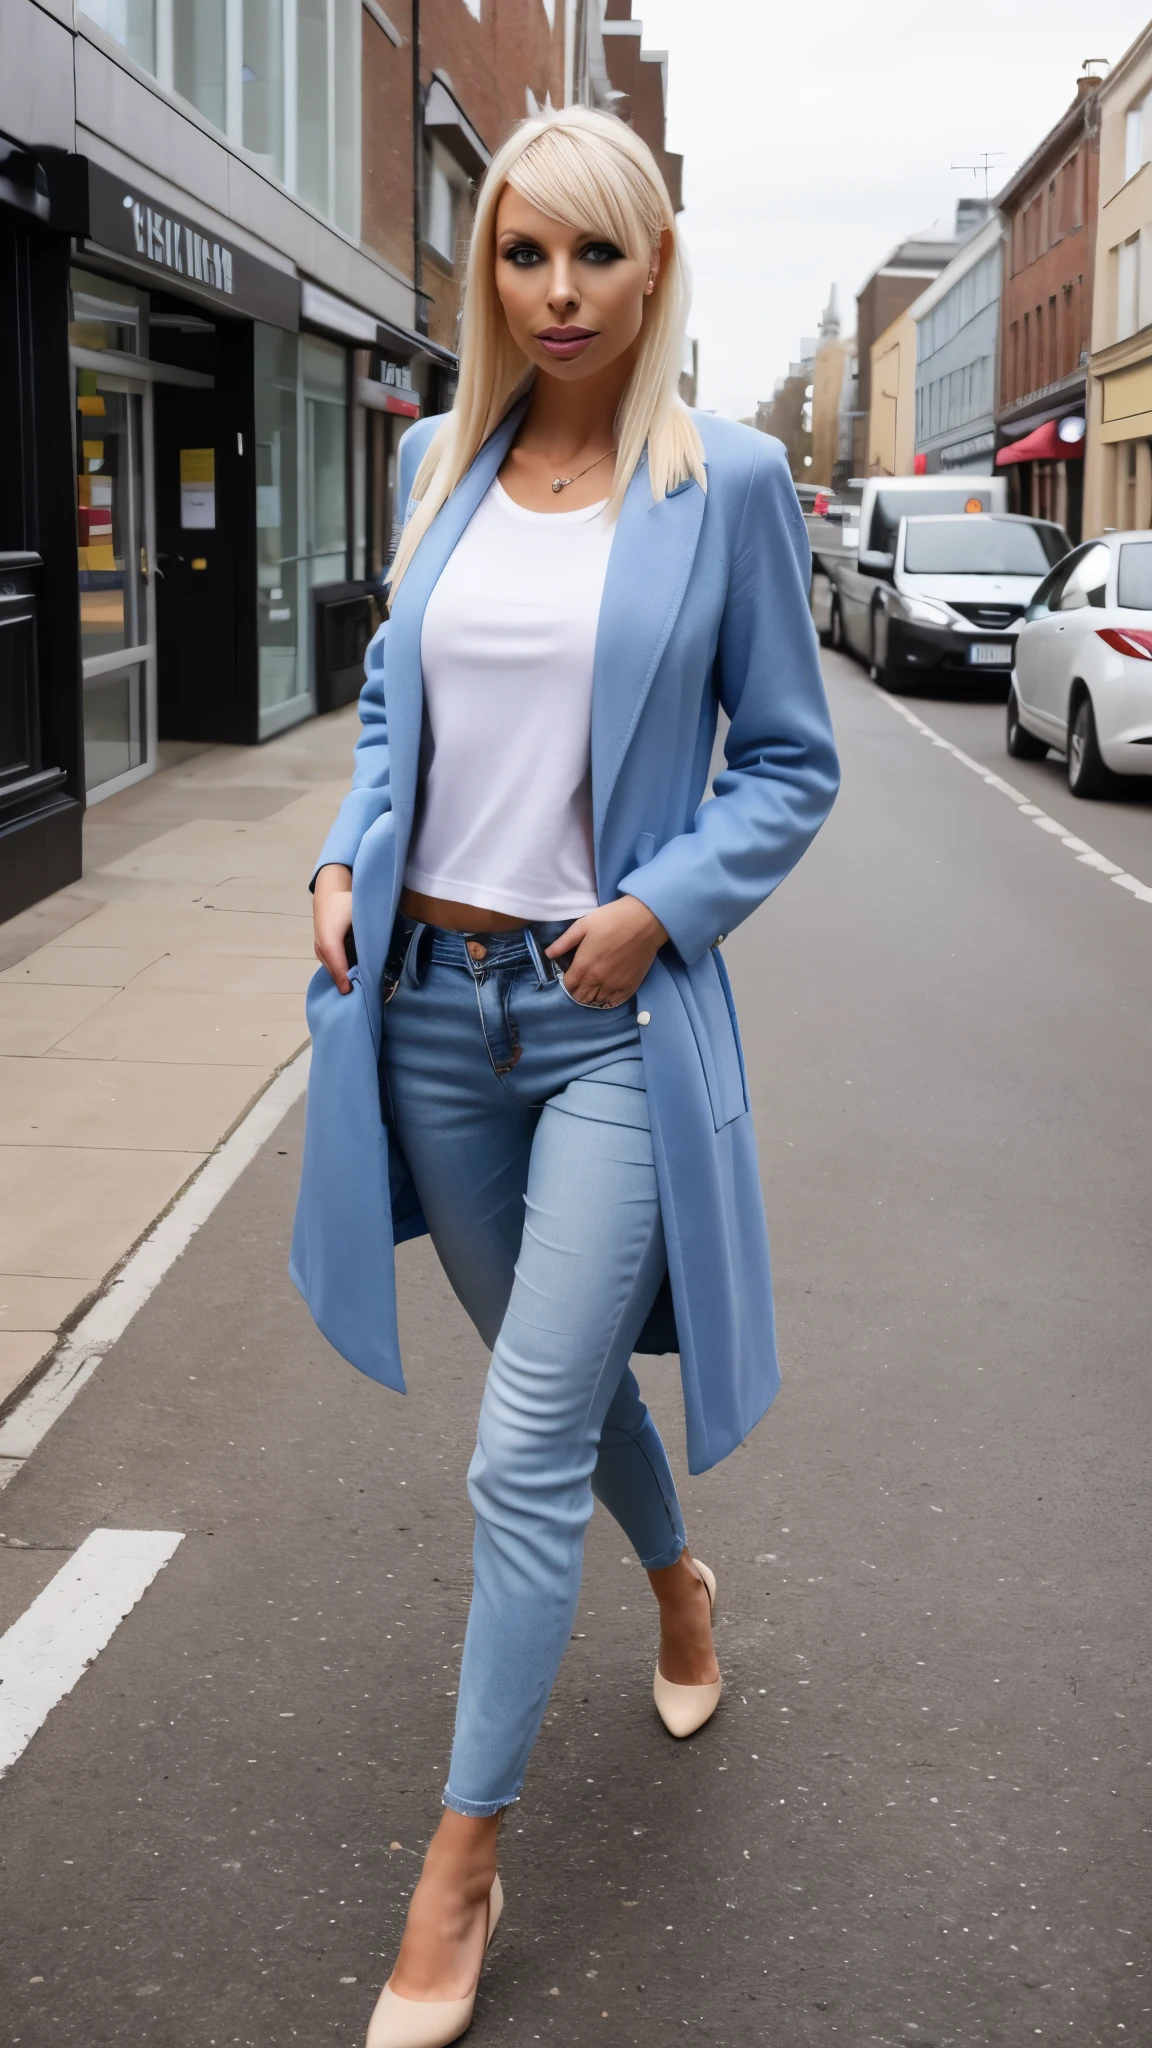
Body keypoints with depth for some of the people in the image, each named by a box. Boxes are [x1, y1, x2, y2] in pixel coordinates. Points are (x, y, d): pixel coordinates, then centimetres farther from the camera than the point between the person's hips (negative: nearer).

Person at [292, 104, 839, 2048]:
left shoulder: (727, 480, -5)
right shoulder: (441, 459, 7)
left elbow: (789, 763, 0)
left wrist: (656, 907, -13)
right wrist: (347, 859, 1)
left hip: (613, 1013, -4)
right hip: (428, 999, 5)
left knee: (524, 1457, -5)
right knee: (553, 1367, 21)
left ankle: (462, 1864, 11)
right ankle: (679, 1578, 51)